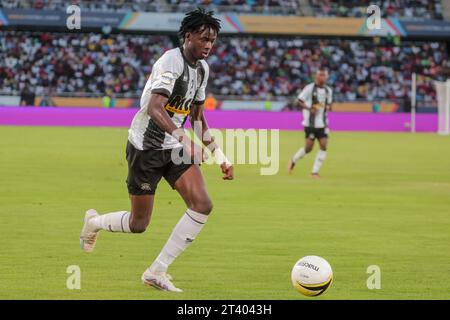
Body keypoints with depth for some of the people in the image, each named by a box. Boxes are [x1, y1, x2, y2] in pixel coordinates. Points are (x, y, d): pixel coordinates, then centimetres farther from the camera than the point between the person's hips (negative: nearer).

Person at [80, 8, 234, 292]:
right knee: (138, 224, 1)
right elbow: (154, 108, -35)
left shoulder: (202, 68, 7)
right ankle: (94, 222, 36)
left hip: (174, 147, 7)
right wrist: (183, 137, -48)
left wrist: (219, 155, 14)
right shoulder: (172, 61, -21)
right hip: (145, 148, -7)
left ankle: (157, 272, -5)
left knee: (203, 205, -14)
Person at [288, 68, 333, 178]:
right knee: (308, 148, -7)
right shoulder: (309, 88, -8)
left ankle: (315, 172, -2)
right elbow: (300, 101, -8)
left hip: (322, 123, 5)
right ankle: (293, 161, 21)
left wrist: (328, 107, -1)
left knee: (324, 146, -8)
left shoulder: (328, 90, 10)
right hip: (310, 123, -5)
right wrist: (309, 109, -24)